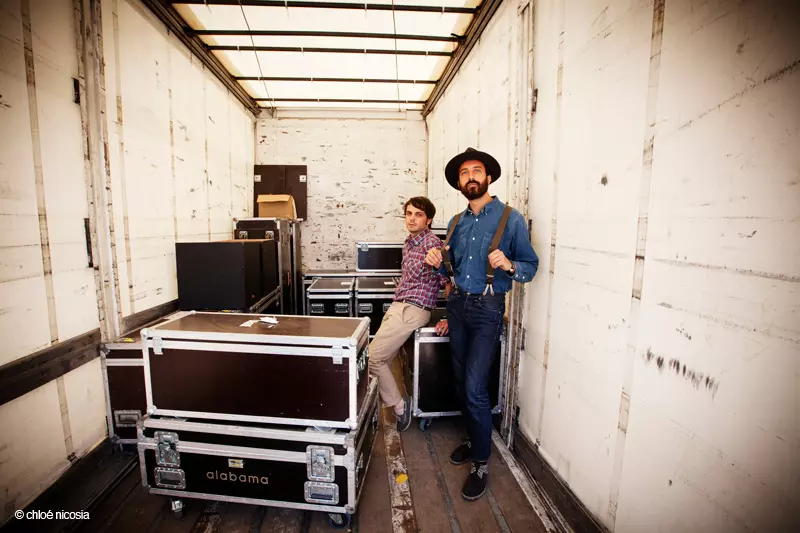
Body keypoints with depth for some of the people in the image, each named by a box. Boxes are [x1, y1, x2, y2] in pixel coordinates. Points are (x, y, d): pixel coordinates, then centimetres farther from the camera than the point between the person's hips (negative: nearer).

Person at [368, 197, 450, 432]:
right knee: (380, 358, 9)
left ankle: (399, 405, 11)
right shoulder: (408, 244, 15)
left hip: (413, 310, -8)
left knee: (372, 357, -7)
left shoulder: (431, 243, -13)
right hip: (396, 307, 8)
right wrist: (395, 305, 13)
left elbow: (446, 282, -14)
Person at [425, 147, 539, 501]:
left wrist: (509, 265, -26)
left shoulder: (511, 219, -6)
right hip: (457, 304, 6)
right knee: (461, 382, 15)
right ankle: (473, 439, 38)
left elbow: (531, 266, -6)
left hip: (488, 308, -5)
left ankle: (481, 464, 15)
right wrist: (438, 263, -5)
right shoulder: (456, 223, 10)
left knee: (475, 387, -7)